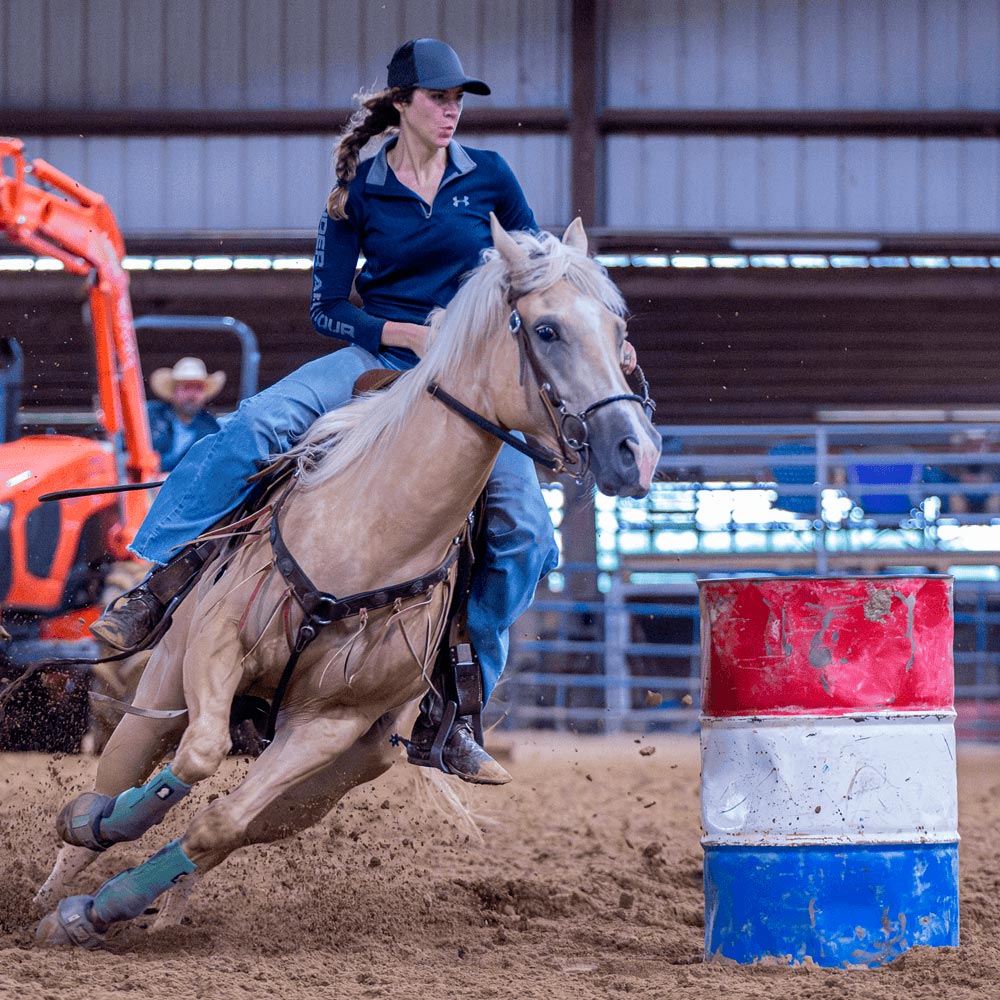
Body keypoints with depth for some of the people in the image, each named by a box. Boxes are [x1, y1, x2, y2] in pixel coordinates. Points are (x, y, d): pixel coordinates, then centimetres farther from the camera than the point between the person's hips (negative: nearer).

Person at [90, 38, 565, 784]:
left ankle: (449, 709, -8)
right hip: (379, 358, -1)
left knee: (525, 533, -18)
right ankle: (158, 588, -26)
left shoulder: (488, 177, 4)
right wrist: (409, 333, -14)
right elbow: (327, 309, 1)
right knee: (256, 426, -29)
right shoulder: (359, 194, 1)